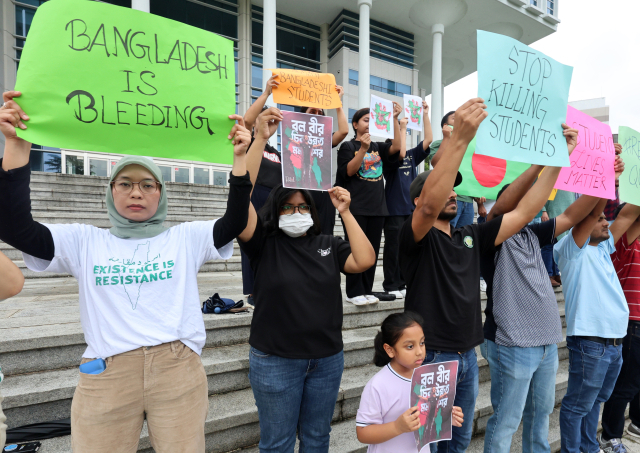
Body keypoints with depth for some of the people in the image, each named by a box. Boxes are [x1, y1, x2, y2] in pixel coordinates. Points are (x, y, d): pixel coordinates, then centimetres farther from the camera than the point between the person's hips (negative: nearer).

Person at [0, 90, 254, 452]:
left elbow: (235, 221, -3)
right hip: (105, 375, 1)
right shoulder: (85, 242, 10)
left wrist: (240, 157, -12)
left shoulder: (185, 238, 6)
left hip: (179, 370, 0)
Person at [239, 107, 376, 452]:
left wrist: (345, 212, -10)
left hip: (327, 359, 3)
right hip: (275, 360, -2)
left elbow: (364, 260, -11)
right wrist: (260, 139, -23)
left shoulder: (328, 245, 3)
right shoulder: (264, 243, -7)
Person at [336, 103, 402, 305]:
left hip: (377, 206, 5)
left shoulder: (378, 147, 16)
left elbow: (396, 147, -2)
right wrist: (363, 149, -18)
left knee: (372, 250, 7)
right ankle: (354, 292, 6)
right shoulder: (348, 146, 4)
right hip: (355, 206, -5)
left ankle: (367, 290, 17)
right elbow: (349, 171, -9)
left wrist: (394, 119, -7)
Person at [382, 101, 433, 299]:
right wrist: (401, 128, -15)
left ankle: (403, 284, 21)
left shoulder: (412, 155, 14)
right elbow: (400, 153, -23)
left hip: (412, 208, 7)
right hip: (394, 209, -6)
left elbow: (428, 139, 7)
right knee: (393, 248, -2)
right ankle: (391, 286, 7)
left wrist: (425, 114, 4)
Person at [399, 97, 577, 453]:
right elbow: (430, 205, -34)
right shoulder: (415, 237, -13)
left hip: (467, 356, 7)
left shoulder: (471, 237, 8)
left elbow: (523, 213, 4)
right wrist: (460, 139, -40)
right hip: (431, 357, -6)